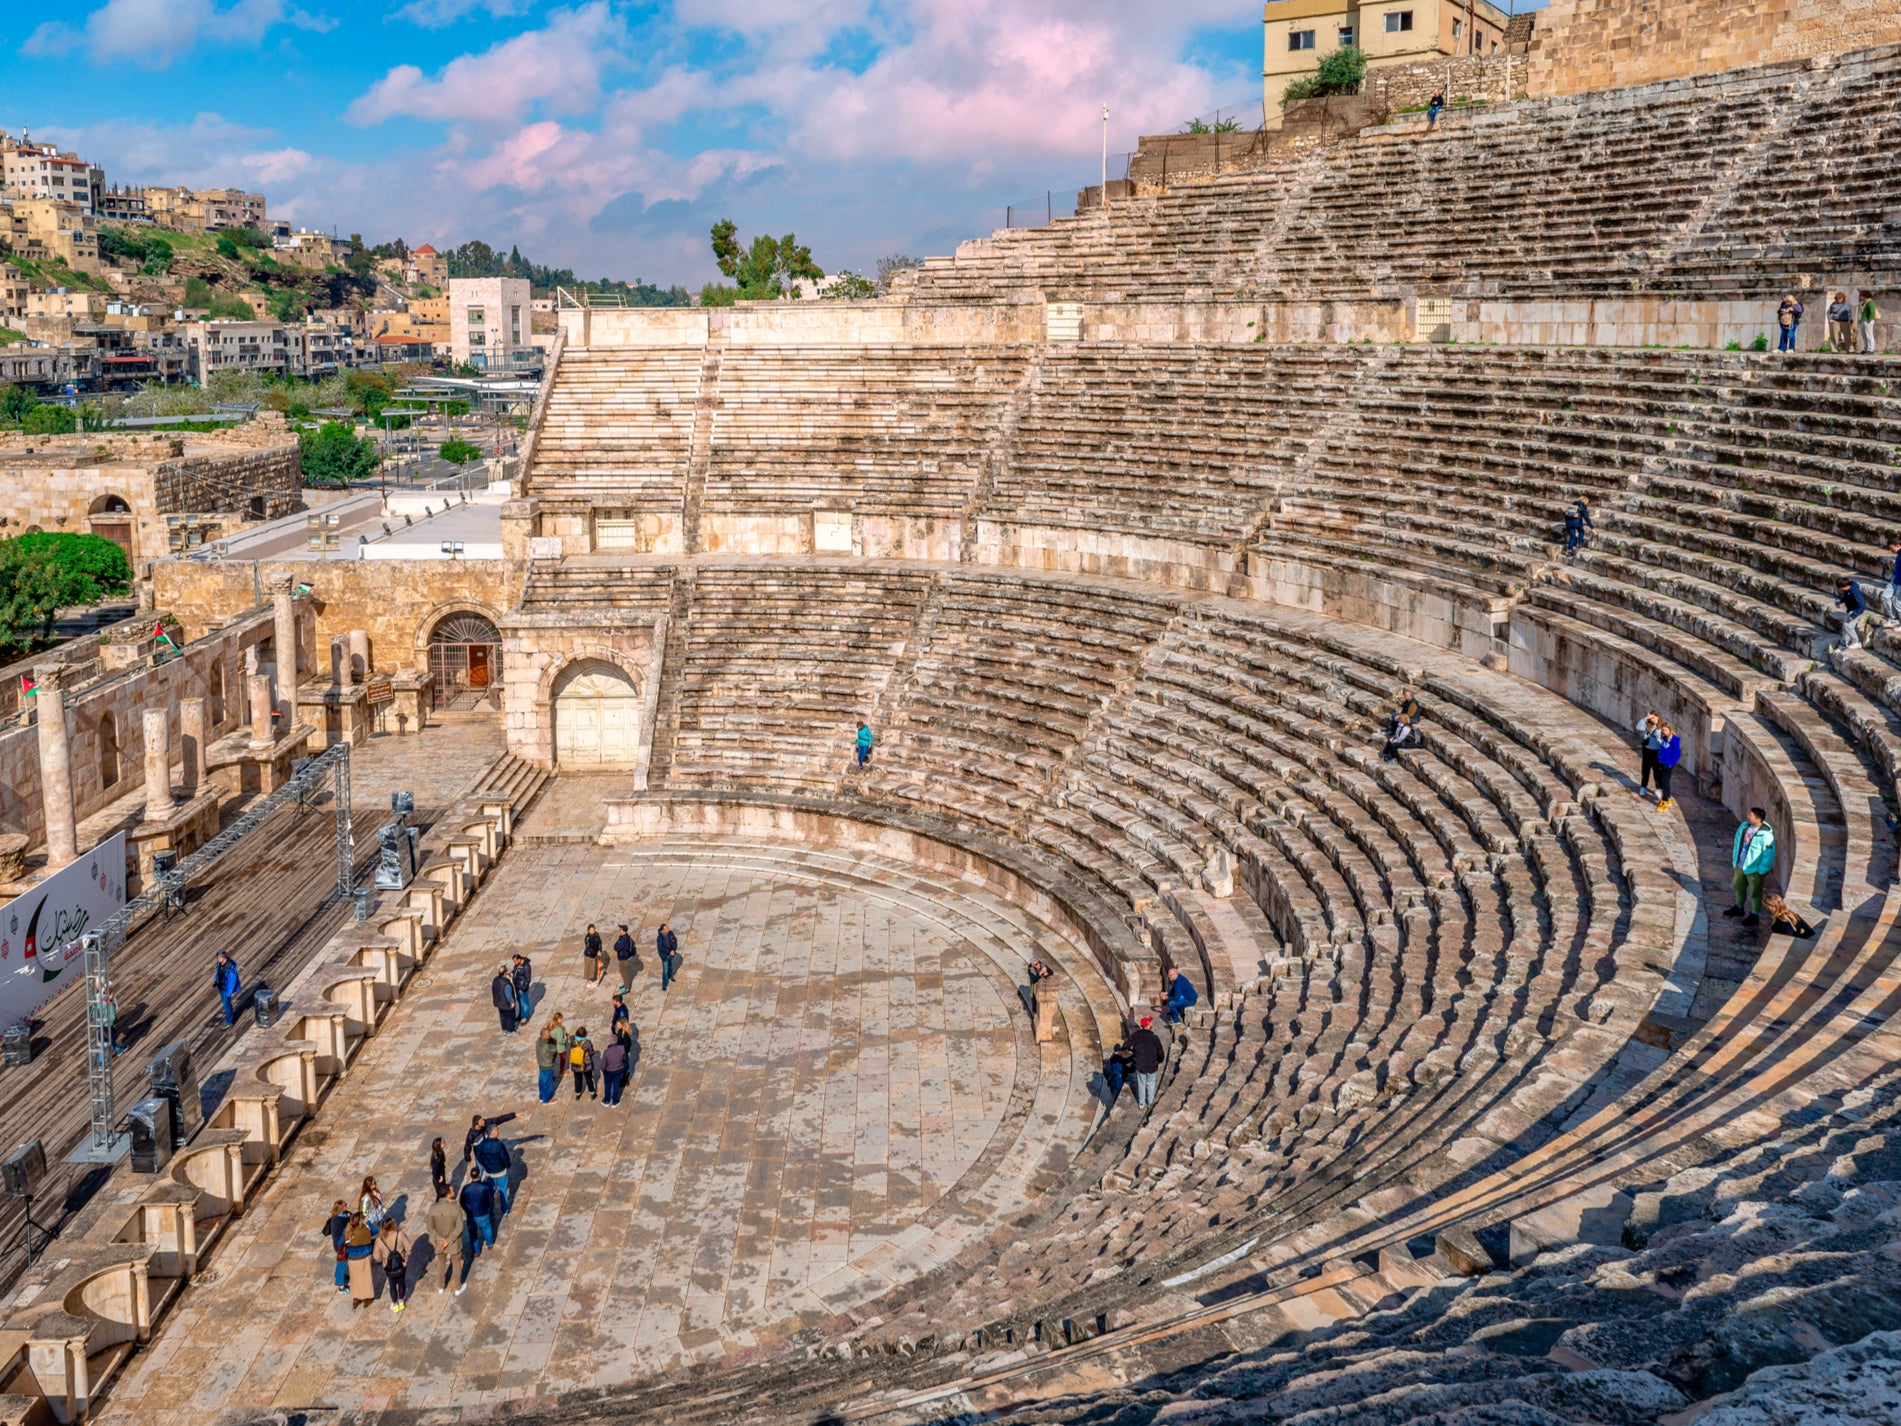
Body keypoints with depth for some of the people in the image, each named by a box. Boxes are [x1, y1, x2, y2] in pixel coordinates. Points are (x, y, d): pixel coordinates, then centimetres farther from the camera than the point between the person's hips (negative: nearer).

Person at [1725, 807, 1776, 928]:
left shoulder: (1766, 835, -26)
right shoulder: (1744, 826, -5)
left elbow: (1769, 854, -20)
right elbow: (1737, 842, 9)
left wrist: (1762, 870, -16)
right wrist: (1734, 859, 13)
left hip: (1754, 869, -8)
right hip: (1740, 865, 8)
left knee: (1755, 892, 9)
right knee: (1738, 886, 24)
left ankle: (1754, 917, 23)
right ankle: (1739, 908, 46)